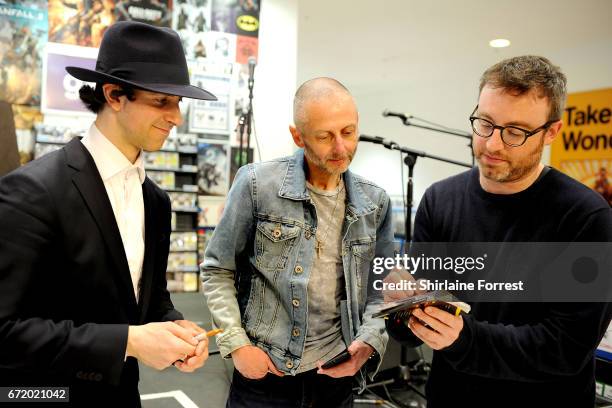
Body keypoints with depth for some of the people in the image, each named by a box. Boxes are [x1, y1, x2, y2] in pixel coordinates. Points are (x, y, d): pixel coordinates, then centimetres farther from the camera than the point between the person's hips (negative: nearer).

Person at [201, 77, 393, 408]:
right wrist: (236, 344, -10)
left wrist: (369, 342, -9)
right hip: (263, 373, -3)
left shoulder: (375, 203, 1)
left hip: (337, 377, 3)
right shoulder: (257, 184, -9)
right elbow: (217, 270, -2)